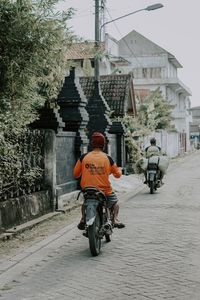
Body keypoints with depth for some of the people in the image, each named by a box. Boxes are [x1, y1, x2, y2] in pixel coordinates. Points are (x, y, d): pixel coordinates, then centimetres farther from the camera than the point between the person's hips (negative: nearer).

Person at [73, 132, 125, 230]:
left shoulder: (83, 157, -6)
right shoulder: (107, 158, -7)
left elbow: (76, 174, 1)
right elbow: (118, 174, 6)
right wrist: (119, 169, 29)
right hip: (105, 191, -1)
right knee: (115, 202, 26)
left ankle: (83, 220, 11)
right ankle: (115, 219, 6)